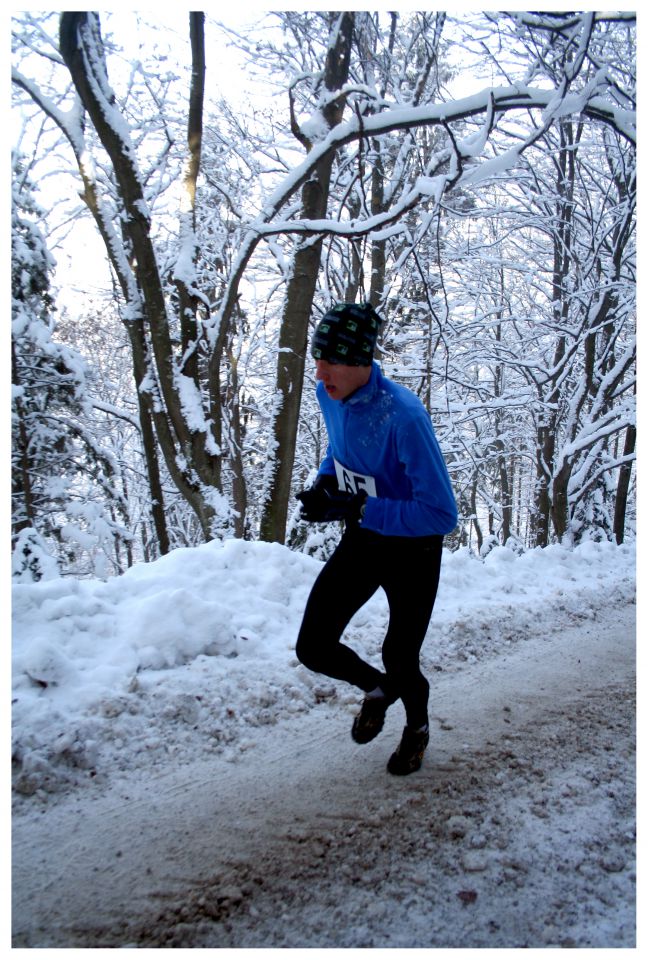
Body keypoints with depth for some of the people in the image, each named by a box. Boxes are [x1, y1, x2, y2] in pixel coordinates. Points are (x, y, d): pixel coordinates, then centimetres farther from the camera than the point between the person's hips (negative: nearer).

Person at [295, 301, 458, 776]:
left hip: (412, 551, -6)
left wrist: (357, 509, -34)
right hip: (361, 542, 6)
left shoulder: (403, 415, -33)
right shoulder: (330, 394, -10)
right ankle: (378, 688, 35)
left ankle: (417, 728, 47)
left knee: (400, 661, 10)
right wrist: (324, 482, -8)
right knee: (313, 649, 0)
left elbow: (441, 513, -31)